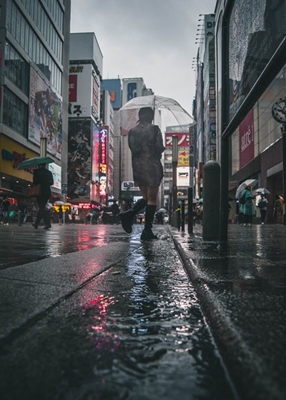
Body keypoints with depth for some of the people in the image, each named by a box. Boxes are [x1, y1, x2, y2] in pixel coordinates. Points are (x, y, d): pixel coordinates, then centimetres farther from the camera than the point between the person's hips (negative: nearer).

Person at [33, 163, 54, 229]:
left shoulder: (36, 171, -4)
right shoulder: (49, 172, 10)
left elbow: (35, 182, -9)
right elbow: (51, 182, 10)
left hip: (40, 192, -5)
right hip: (47, 192, 5)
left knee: (41, 208, -5)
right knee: (42, 207, 16)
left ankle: (48, 223, -19)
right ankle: (36, 223, 23)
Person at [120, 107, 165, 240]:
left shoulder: (132, 131, 9)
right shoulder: (154, 129, -6)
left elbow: (132, 149, 11)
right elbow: (159, 148, -9)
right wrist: (163, 149, 12)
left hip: (137, 166, 5)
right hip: (152, 166, -5)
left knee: (145, 197, 18)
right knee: (152, 199, 2)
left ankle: (129, 214, -6)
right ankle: (147, 230, 1)